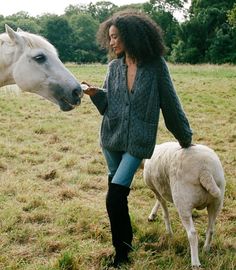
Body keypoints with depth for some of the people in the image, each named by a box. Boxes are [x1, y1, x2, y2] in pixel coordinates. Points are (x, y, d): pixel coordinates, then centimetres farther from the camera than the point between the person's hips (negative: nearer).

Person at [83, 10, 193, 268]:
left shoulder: (156, 66, -10)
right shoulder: (114, 66, 2)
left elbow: (170, 103, -3)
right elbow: (108, 104, 5)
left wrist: (185, 138, 5)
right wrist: (95, 93, -16)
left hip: (138, 142, -5)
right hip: (112, 138, 5)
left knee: (114, 197, -13)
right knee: (118, 195, 16)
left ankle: (121, 249, 4)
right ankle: (125, 240, 38)